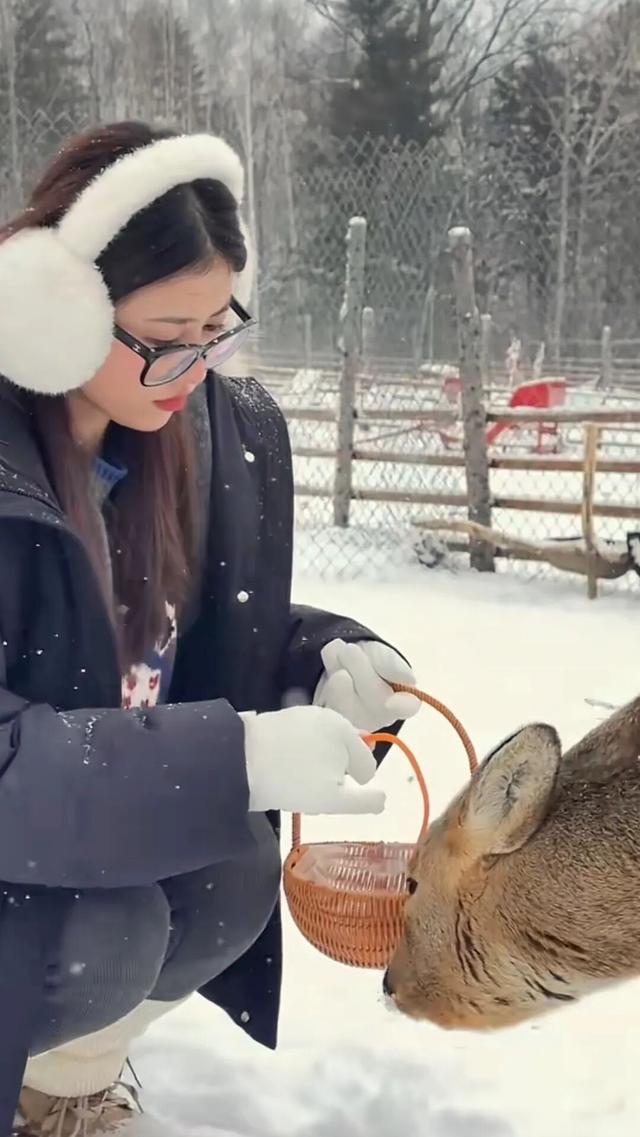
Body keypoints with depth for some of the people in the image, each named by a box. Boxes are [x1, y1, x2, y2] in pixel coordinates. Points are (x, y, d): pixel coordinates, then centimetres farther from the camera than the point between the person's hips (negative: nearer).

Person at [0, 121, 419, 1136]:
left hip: (98, 832, 7)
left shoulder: (226, 432, -8)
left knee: (237, 878, -16)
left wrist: (324, 663, -17)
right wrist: (239, 761, -40)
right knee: (99, 938, -29)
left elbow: (221, 635, 5)